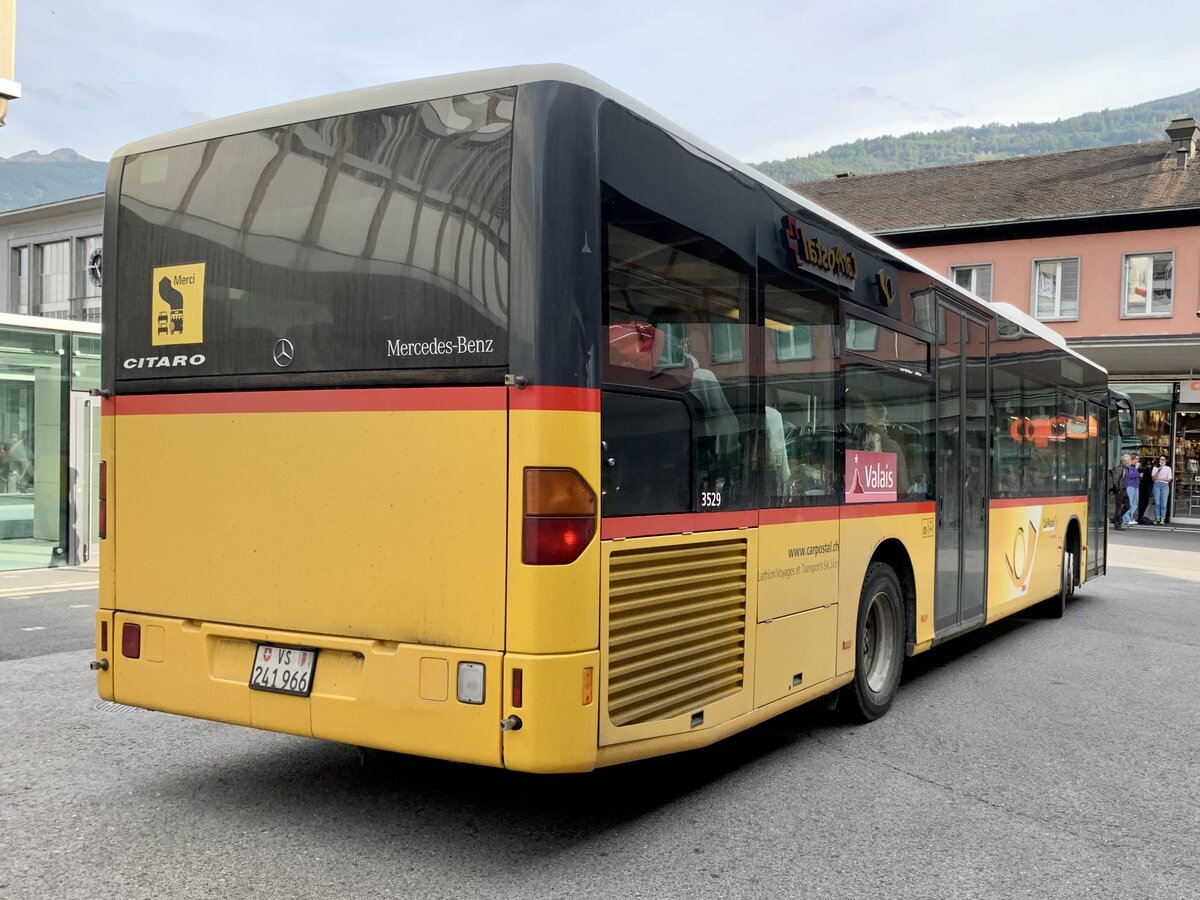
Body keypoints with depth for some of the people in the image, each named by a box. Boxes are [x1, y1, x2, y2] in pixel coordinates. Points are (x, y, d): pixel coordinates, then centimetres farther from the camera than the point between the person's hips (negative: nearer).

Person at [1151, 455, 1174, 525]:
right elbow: (1153, 478, 0)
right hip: (1157, 485, 0)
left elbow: (1169, 479, 3)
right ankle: (1157, 518, -3)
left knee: (1163, 503, -6)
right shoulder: (1155, 468, 11)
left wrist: (1160, 478, -5)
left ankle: (1162, 519, -6)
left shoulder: (1168, 468, 11)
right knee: (1157, 503, -6)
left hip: (1165, 486, 0)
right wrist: (1158, 471, -11)